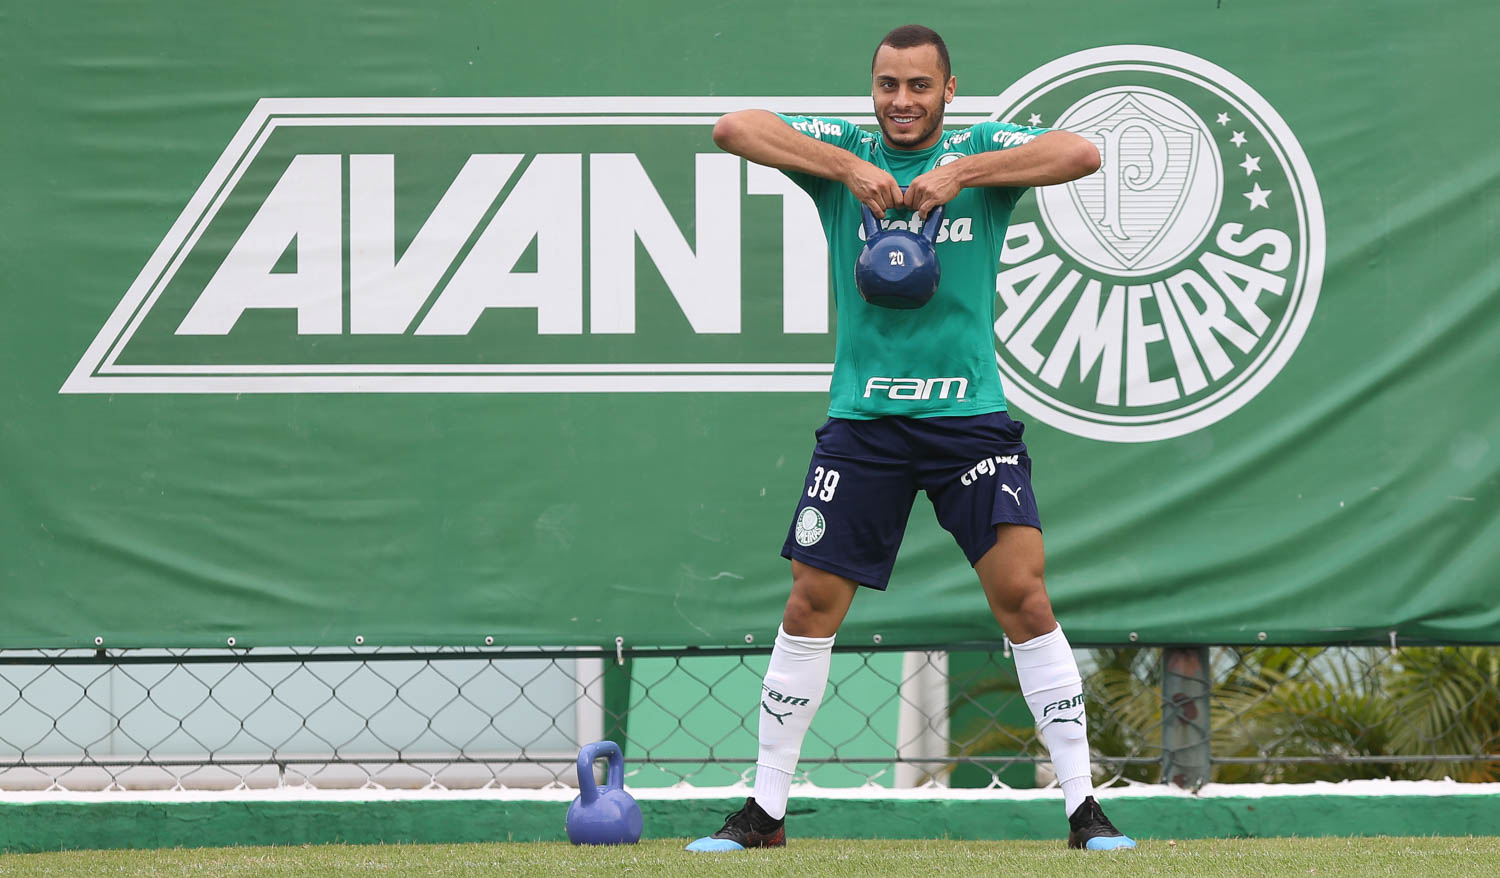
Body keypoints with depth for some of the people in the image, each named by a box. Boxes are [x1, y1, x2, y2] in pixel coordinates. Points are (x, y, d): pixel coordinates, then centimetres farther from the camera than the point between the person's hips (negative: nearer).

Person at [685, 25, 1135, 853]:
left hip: (970, 415, -1)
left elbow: (1081, 154, -14)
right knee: (811, 604, 1)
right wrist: (847, 168, -16)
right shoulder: (842, 152, 5)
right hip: (862, 419, 1)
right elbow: (733, 128, -8)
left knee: (1023, 595, -9)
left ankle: (1083, 808, -3)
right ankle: (764, 810, 11)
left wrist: (959, 172, -18)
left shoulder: (983, 152, 3)